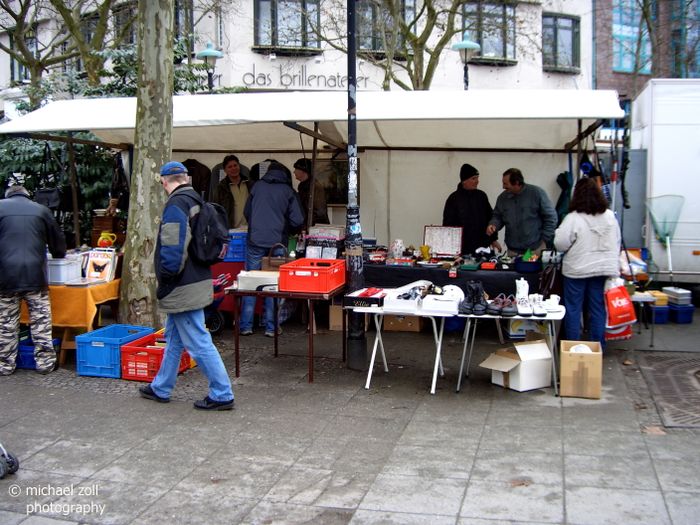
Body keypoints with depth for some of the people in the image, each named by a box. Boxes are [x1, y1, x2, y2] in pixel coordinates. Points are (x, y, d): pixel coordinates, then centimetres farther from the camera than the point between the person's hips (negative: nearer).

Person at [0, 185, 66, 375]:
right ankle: (45, 362, 9)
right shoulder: (41, 210, 10)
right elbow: (58, 240, 17)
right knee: (41, 319, 6)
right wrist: (59, 257, 34)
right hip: (35, 274, 0)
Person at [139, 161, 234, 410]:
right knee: (174, 338, 20)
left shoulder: (175, 205, -17)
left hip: (183, 288, -10)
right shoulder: (195, 201, 12)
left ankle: (222, 395, 2)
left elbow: (173, 249, -25)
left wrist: (164, 282, -13)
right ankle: (160, 389, 32)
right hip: (198, 280, 10)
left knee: (199, 343, -4)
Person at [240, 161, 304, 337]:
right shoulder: (288, 191, 3)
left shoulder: (257, 186, 8)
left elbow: (247, 212, 18)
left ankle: (246, 326, 7)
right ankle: (271, 327, 7)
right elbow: (297, 221, -2)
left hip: (255, 241, 1)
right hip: (277, 243, -1)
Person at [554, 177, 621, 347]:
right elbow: (617, 243, 9)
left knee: (573, 309, 7)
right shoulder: (609, 215, 0)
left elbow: (560, 244, -13)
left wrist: (559, 231, 7)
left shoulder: (573, 218, -15)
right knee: (598, 310, 10)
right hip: (603, 269, 4)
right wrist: (613, 266, 21)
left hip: (576, 270, -4)